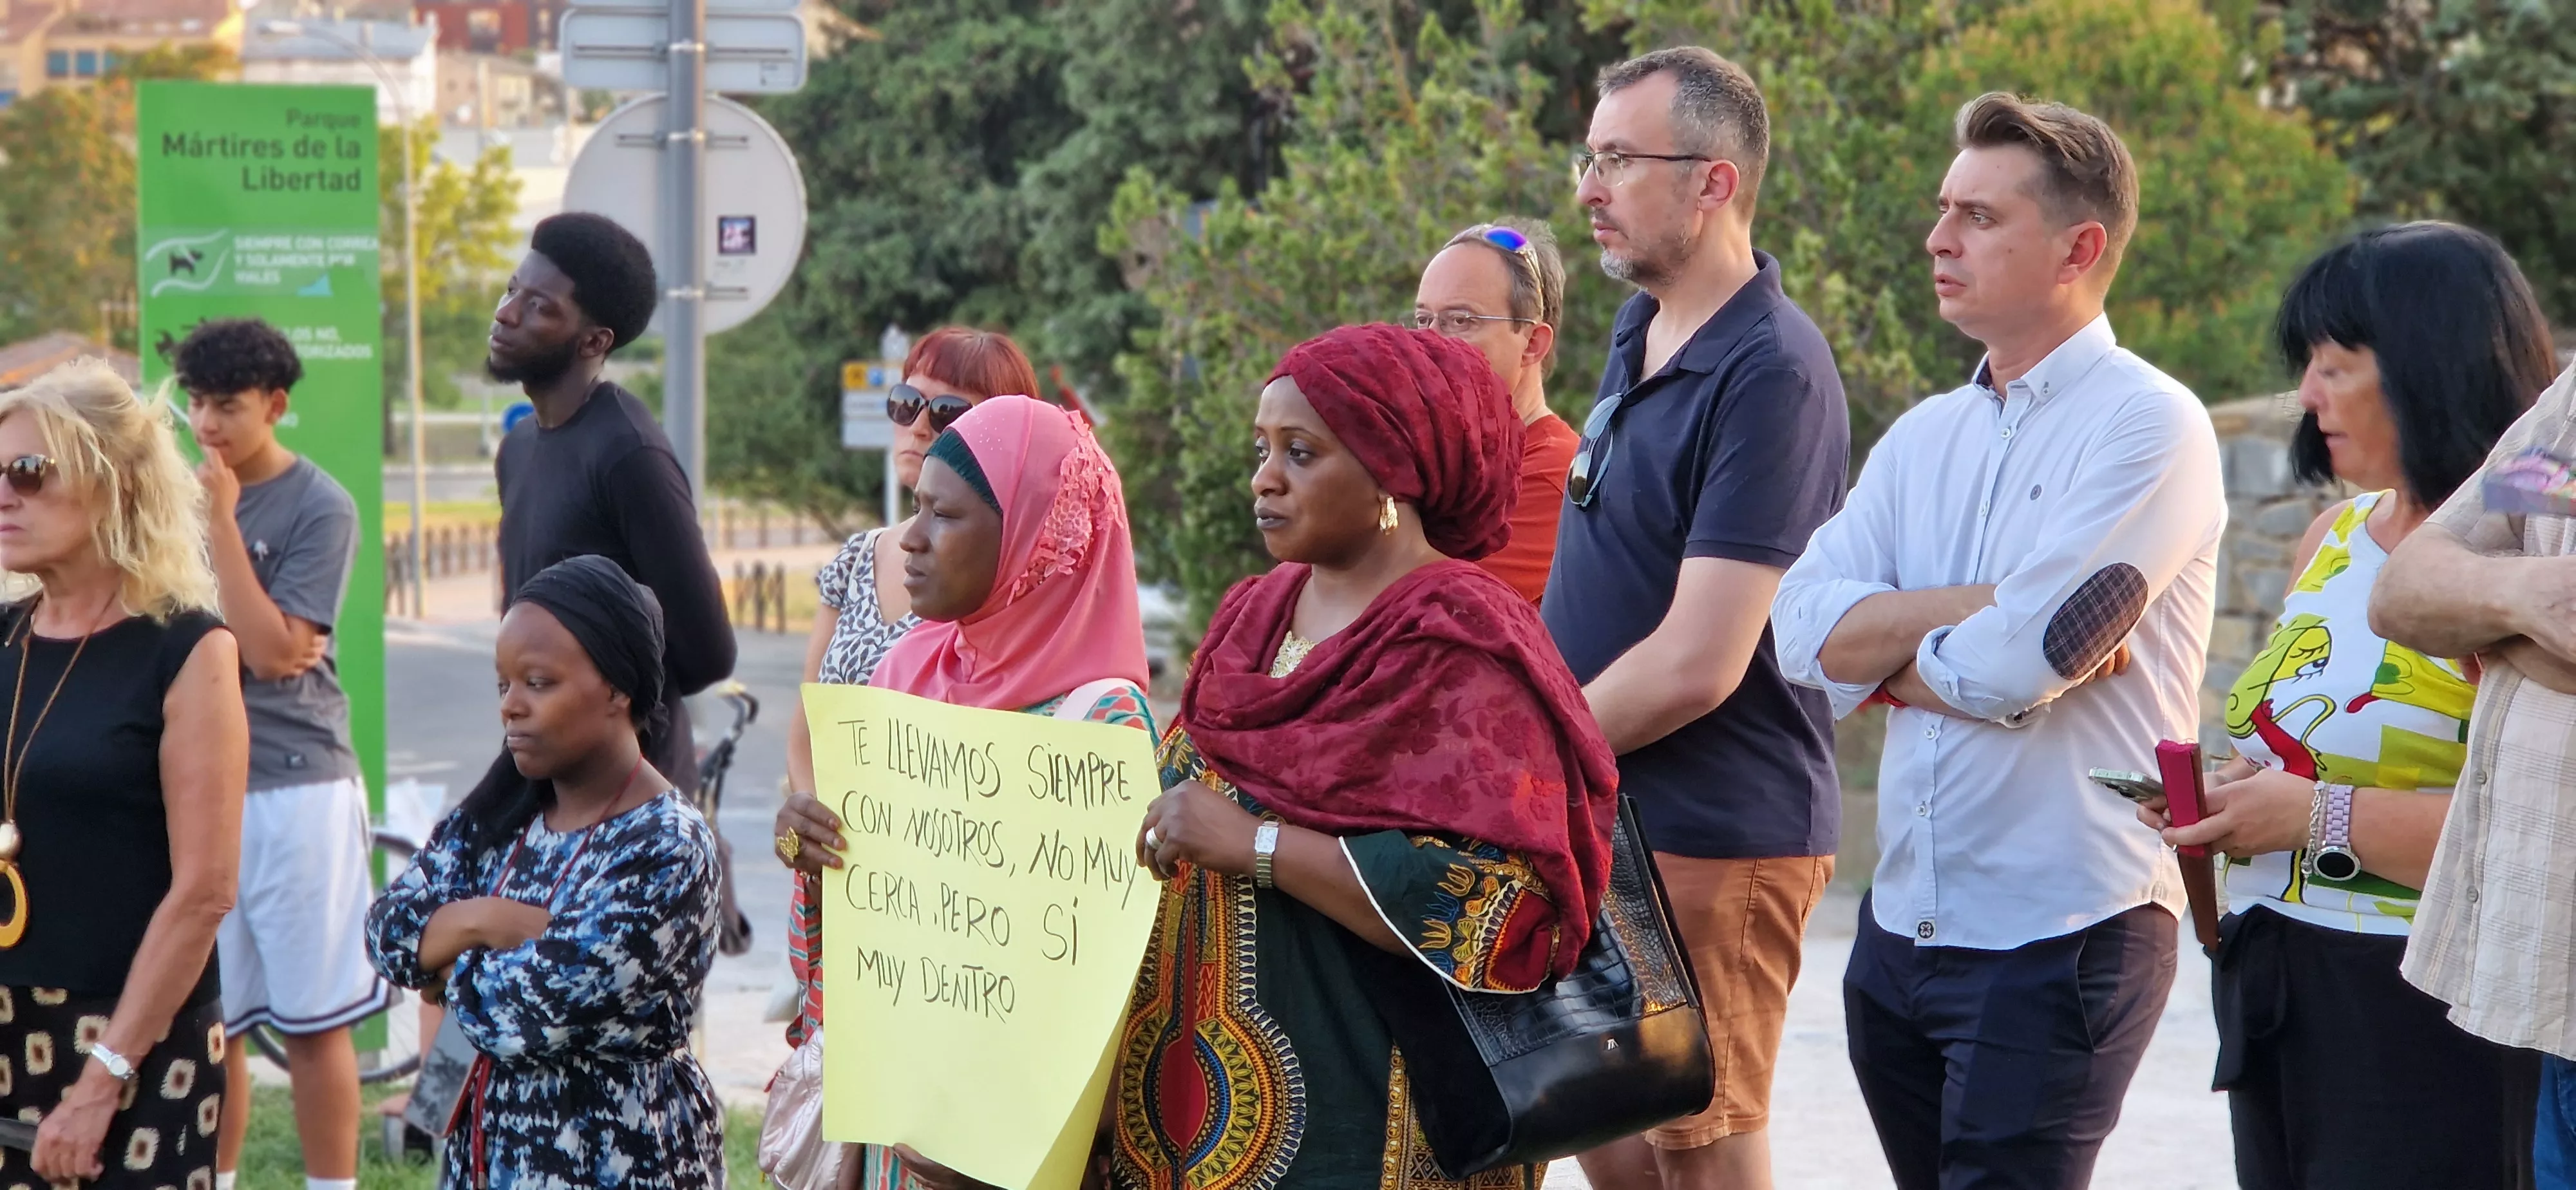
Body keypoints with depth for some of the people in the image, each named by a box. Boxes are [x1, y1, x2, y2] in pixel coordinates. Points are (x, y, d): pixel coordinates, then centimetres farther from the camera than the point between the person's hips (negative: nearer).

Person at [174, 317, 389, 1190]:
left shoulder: (318, 509, -7)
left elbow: (270, 652, -15)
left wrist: (220, 522, -16)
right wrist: (259, 642, -1)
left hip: (294, 783, -5)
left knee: (313, 1019, 0)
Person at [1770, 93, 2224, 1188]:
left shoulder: (2148, 428, -9)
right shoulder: (1923, 437, 13)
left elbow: (2019, 662, -20)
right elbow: (1808, 632, -2)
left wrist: (1889, 655, -2)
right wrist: (1995, 610, -13)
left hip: (2061, 941, -7)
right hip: (1901, 925, 7)